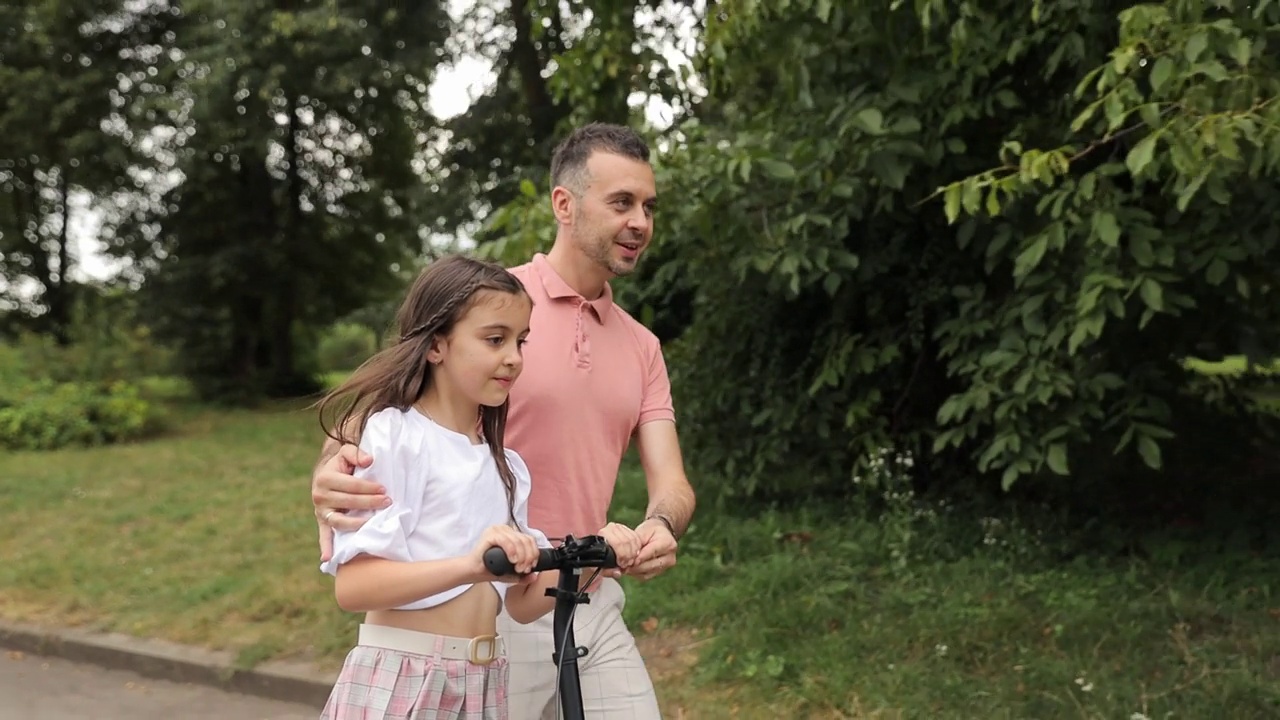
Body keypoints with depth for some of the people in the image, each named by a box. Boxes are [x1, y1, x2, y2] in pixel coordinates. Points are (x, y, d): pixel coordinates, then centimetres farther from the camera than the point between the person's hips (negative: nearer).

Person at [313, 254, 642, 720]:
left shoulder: (504, 465, 12)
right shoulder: (392, 434, -9)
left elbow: (520, 602, 9)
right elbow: (351, 585, -19)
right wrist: (469, 566, -32)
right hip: (400, 681, -6)